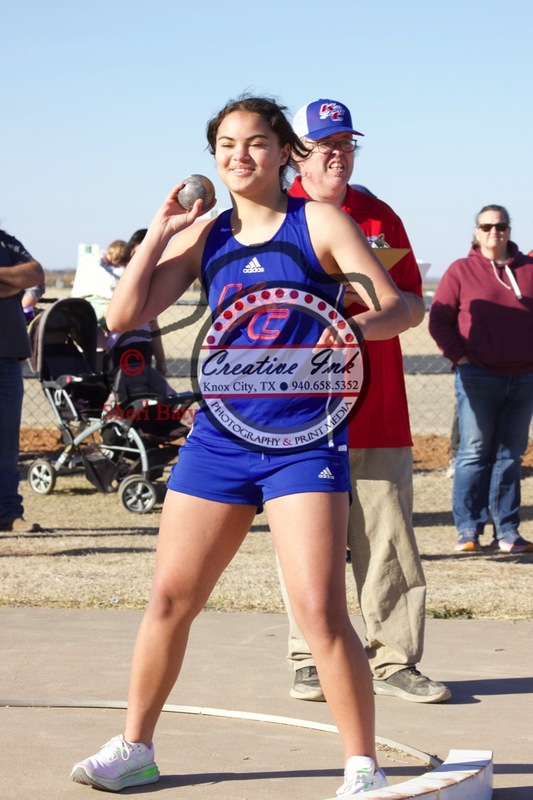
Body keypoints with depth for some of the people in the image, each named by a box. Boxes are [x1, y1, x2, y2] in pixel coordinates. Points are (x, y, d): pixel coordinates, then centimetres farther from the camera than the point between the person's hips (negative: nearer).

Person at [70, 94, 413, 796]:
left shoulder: (318, 223, -1)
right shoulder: (205, 235, 10)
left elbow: (397, 307, -6)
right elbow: (125, 317, 5)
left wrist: (359, 325, -27)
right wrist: (159, 233, -3)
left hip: (304, 441, -4)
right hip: (219, 437, 4)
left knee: (321, 611, -12)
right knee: (171, 598, 8)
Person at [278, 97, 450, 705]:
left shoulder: (379, 216, 15)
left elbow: (415, 307, 16)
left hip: (378, 409, 3)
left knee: (388, 539, 1)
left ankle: (394, 661, 7)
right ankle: (310, 662, 8)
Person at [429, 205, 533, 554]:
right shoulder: (461, 271, 4)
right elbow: (439, 319, 2)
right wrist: (459, 357, -7)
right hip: (478, 377, -3)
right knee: (474, 453, -4)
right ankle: (468, 531, -1)